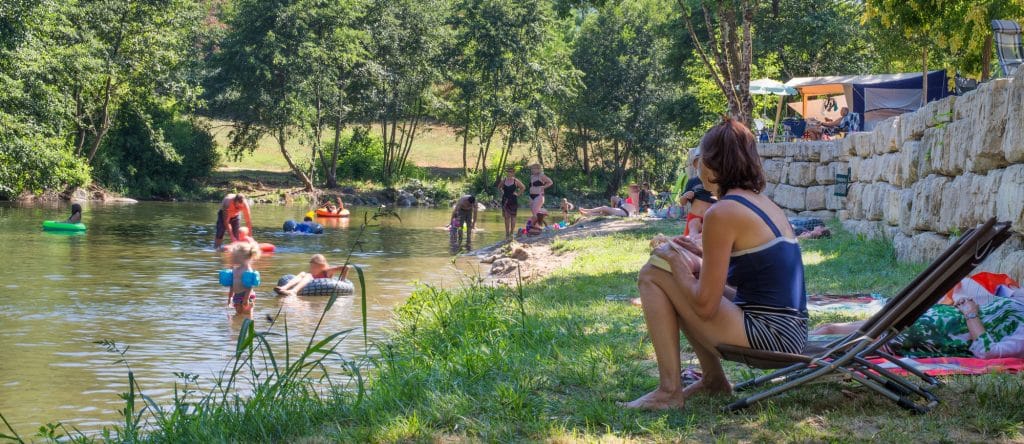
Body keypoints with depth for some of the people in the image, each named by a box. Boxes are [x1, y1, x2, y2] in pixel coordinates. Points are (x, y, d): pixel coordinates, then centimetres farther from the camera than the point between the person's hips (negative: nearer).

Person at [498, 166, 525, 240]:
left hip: (513, 200, -3)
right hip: (505, 200, 3)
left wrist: (518, 193, -1)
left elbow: (523, 187, 5)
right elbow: (499, 187, 22)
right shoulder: (504, 180, 5)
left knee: (512, 216, -1)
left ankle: (512, 233, 5)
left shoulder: (515, 181, -4)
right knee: (506, 217, 4)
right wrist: (502, 192, 9)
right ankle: (507, 233, 9)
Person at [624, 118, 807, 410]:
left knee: (653, 275, -3)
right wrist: (705, 257, 18)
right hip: (793, 333, 9)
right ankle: (714, 380, 24)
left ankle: (669, 392, -3)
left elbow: (705, 306, -13)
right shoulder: (766, 204, 14)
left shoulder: (723, 213, -12)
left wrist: (676, 262, 3)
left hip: (768, 335, -9)